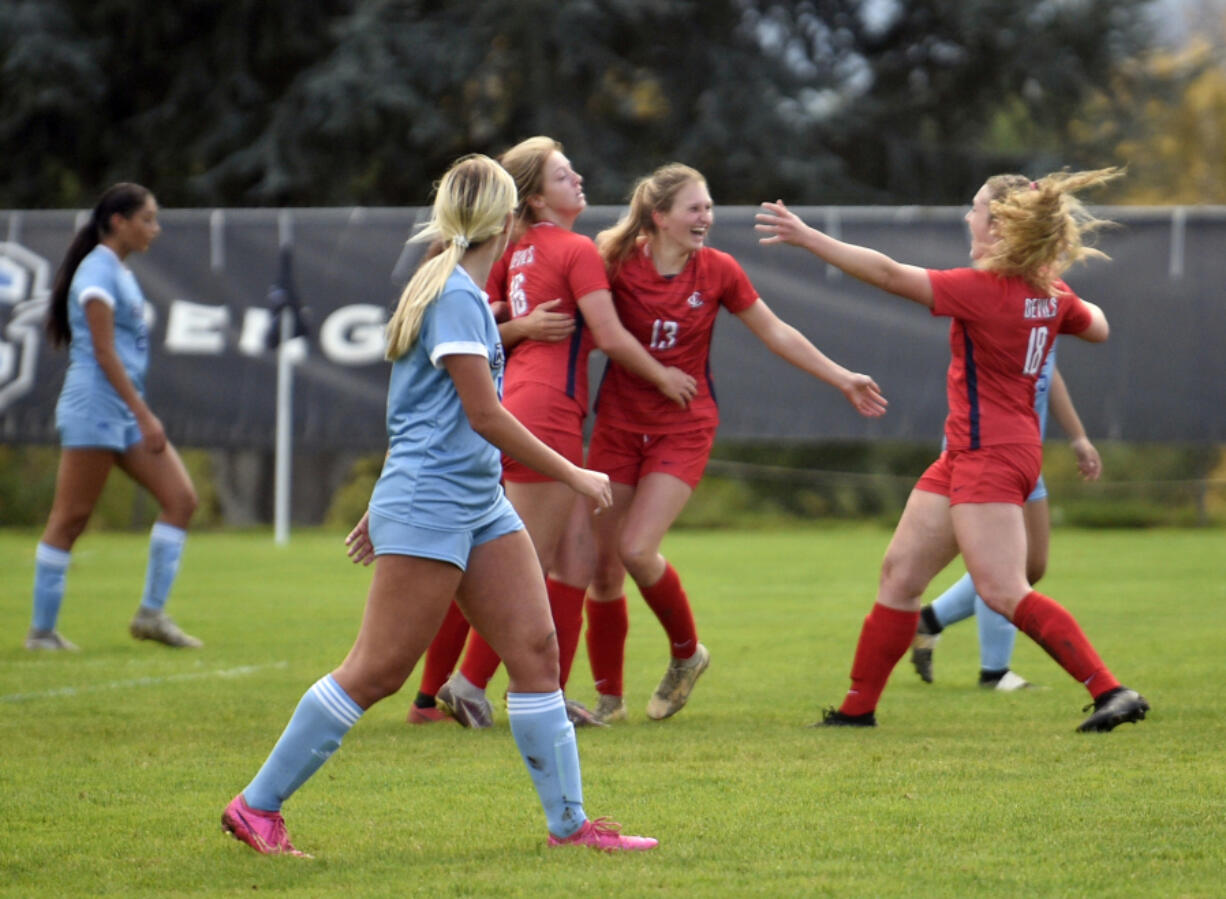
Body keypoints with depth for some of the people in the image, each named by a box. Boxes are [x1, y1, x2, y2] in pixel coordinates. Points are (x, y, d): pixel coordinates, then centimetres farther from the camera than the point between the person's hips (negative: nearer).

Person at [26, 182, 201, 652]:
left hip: (125, 413, 9)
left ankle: (152, 614, 3)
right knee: (70, 519, -5)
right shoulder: (98, 271, -11)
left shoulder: (121, 273, 17)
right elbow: (103, 353, -17)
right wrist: (145, 416, -20)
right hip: (94, 409, -9)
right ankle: (42, 630, 1)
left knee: (180, 498, 1)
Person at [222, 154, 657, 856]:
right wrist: (574, 476, -11)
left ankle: (570, 821, 5)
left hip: (480, 505, 10)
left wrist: (389, 504, 30)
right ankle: (256, 807, 1)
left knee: (536, 646, 2)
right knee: (377, 672, -7)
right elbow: (485, 416, -18)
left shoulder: (465, 294, 16)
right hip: (428, 507, -10)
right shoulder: (455, 296, -14)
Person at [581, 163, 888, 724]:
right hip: (618, 424, 1)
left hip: (683, 429, -1)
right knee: (604, 562, 0)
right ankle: (608, 697, 14)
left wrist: (843, 380, 9)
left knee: (637, 550, -18)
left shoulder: (717, 270, -3)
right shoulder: (619, 263, -7)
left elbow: (776, 334, 7)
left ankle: (686, 653, 9)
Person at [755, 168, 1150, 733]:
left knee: (1004, 592, -12)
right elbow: (1097, 328, 24)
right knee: (901, 570, 12)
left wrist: (805, 236, -15)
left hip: (990, 455, -10)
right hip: (966, 453, 10)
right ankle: (858, 707, 17)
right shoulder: (1050, 296, 5)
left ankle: (1112, 692, -14)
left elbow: (887, 273, -20)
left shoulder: (981, 289, -19)